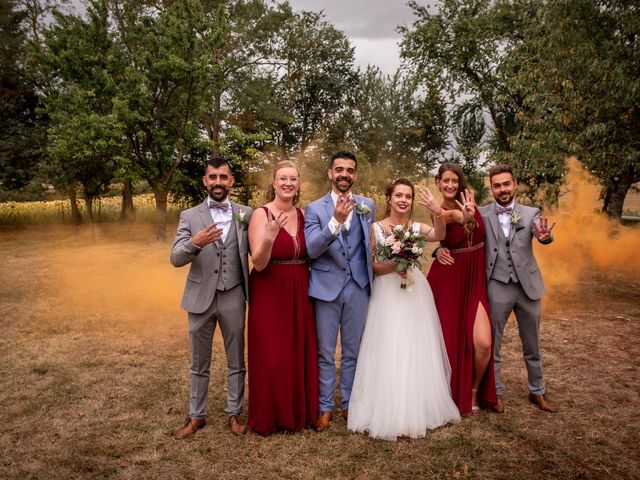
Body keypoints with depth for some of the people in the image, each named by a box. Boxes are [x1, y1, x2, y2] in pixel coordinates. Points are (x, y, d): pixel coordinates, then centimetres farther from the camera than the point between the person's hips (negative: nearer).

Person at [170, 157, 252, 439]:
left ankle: (234, 413, 30)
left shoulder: (246, 214, 0)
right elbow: (176, 259, -8)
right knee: (199, 363, 14)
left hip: (233, 297, 0)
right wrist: (194, 243, -28)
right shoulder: (190, 216, -1)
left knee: (236, 361, 13)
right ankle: (196, 416, 31)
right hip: (200, 298, 0)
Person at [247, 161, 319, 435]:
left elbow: (310, 255, 9)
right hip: (270, 296, -4)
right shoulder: (261, 214, -9)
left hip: (299, 295, 5)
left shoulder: (302, 215, 5)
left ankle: (299, 412, 33)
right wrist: (269, 238, -32)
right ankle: (270, 417, 25)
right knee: (271, 358, 3)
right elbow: (258, 264, -15)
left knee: (300, 354, 13)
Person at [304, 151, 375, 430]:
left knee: (353, 352, 13)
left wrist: (370, 280, 8)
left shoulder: (367, 205, 5)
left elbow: (370, 244, 13)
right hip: (327, 288, -2)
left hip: (358, 288, 2)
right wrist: (336, 222, -27)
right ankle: (325, 407, 25)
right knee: (325, 354, 9)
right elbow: (312, 250, -15)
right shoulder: (314, 209, -3)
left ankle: (349, 403, 30)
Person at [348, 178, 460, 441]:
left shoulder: (417, 227, 3)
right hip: (387, 294, -2)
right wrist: (392, 267, -18)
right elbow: (368, 265, -1)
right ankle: (388, 412, 15)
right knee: (388, 352, 0)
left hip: (415, 293, 3)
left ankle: (417, 409, 26)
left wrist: (438, 212, -36)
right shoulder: (376, 228, -1)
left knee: (417, 351, 9)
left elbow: (439, 236, -18)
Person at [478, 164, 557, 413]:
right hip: (497, 287, -1)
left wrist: (545, 236, -41)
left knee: (532, 344, 15)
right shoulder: (482, 214, -2)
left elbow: (541, 234, -17)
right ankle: (496, 392, 26)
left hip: (528, 285, 2)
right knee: (492, 343, 8)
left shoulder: (531, 213, 1)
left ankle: (537, 392, 33)